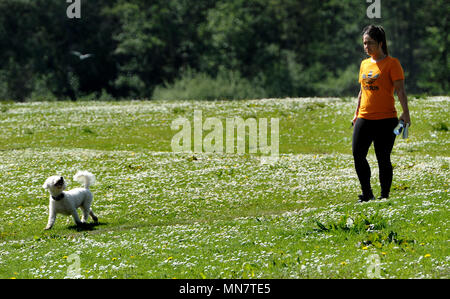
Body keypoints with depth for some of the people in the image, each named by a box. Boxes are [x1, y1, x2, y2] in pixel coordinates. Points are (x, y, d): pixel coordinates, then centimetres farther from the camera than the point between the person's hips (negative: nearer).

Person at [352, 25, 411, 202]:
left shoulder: (391, 63, -4)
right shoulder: (364, 64, 14)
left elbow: (400, 90, -10)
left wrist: (405, 113, -19)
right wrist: (356, 114, 23)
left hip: (385, 119, -6)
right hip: (364, 119, 6)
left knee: (383, 159, -3)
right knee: (358, 155, 0)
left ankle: (384, 196, 7)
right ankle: (367, 194, 11)